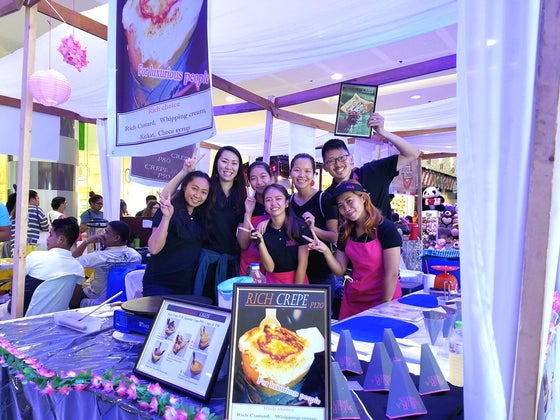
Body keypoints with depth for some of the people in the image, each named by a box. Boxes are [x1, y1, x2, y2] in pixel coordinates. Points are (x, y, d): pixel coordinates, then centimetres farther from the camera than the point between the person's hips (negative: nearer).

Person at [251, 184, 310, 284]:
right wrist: (260, 241, -22)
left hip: (298, 280, -1)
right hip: (272, 281, 2)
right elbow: (269, 268, -11)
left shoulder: (300, 226, -14)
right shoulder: (262, 230, -7)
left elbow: (302, 264, -12)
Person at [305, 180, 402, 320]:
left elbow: (392, 274, -16)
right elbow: (340, 270, 0)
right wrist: (325, 250, -16)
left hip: (382, 299, -5)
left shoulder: (386, 229, -17)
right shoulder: (345, 232, 0)